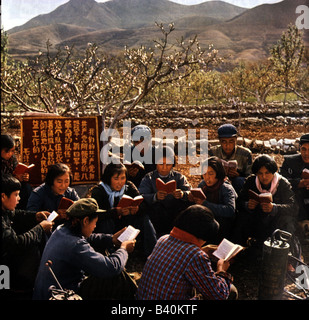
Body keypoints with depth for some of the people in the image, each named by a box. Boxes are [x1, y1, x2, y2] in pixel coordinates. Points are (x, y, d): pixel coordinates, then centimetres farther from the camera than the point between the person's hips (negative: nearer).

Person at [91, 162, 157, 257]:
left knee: (144, 217, -16)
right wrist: (116, 211, -44)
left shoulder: (129, 186, -2)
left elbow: (144, 204, -12)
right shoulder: (98, 191, -13)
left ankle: (152, 253, -13)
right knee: (106, 221, -33)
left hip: (124, 226, 4)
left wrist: (137, 209, -36)